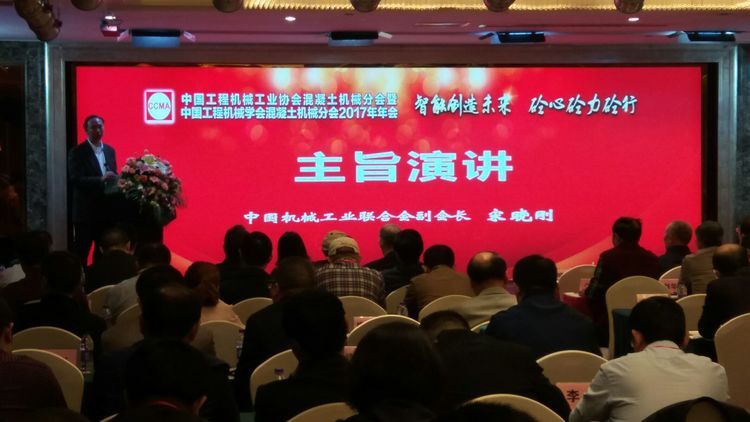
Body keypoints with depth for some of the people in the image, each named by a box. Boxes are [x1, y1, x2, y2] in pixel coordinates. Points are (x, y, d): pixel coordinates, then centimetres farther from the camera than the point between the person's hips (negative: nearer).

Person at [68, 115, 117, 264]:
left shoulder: (110, 150, 12)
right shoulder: (77, 152, -7)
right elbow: (75, 179, -18)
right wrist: (100, 180, -27)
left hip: (106, 210, 6)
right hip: (86, 211, -6)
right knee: (81, 252, 0)